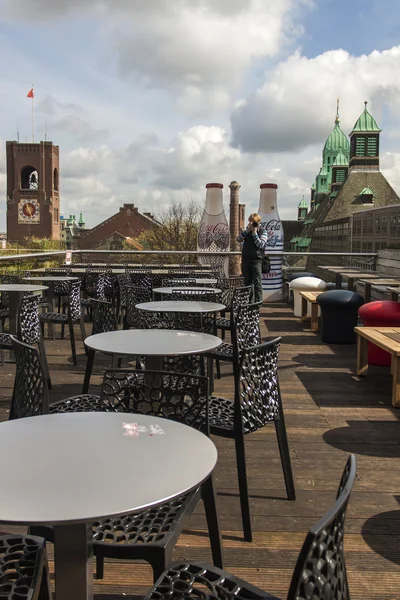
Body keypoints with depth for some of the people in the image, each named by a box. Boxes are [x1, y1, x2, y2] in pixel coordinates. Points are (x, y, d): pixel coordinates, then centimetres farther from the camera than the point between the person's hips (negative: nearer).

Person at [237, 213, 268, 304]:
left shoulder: (262, 231, -1)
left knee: (257, 282, -8)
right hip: (246, 259, 5)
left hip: (256, 260, -5)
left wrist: (254, 233, -15)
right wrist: (247, 230, -11)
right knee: (247, 282, 12)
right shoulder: (247, 230, 12)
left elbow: (261, 245, -12)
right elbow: (239, 239, -2)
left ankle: (258, 301, -8)